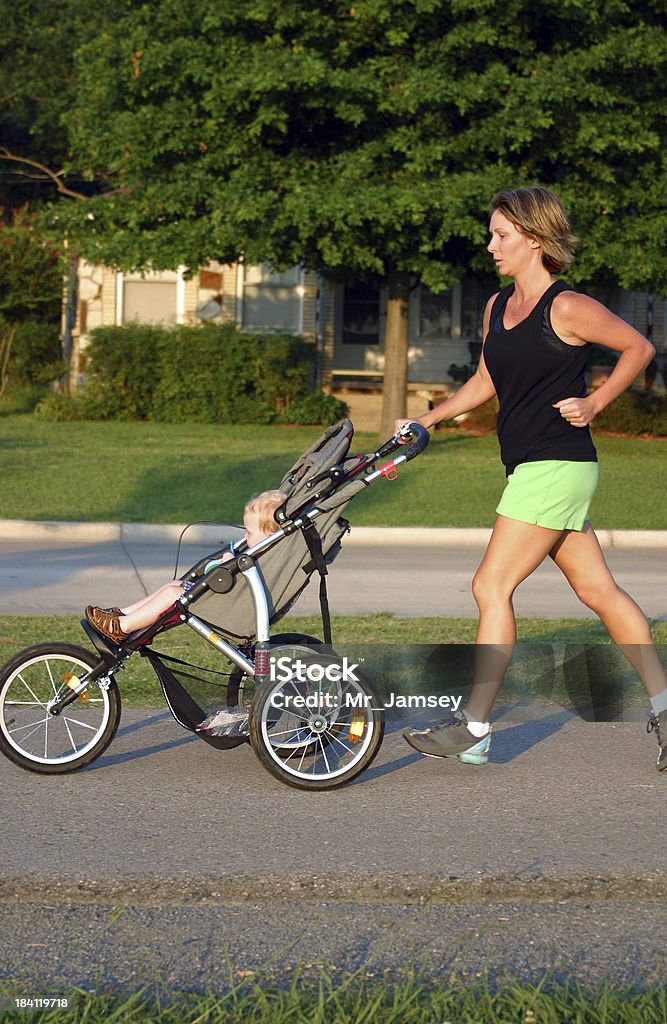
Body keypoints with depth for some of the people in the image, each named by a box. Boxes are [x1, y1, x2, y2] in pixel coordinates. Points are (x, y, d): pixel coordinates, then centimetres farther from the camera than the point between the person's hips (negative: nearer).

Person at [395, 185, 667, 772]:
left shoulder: (566, 309, -11)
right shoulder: (498, 307, 13)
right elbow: (486, 380, 24)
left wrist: (594, 403, -8)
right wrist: (426, 421, 17)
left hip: (556, 466, -9)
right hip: (532, 466, 9)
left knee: (491, 586, -9)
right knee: (596, 588, 11)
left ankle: (474, 728, -4)